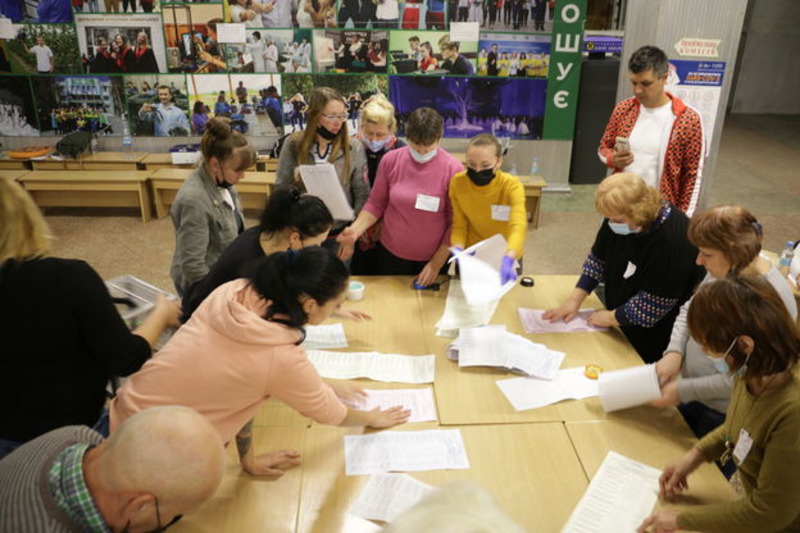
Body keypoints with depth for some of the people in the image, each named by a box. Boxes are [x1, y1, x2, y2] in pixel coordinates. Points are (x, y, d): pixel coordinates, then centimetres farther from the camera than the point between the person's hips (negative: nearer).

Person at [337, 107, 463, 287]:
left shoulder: (453, 168, -14)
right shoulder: (391, 160, -8)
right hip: (390, 254, 2)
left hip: (432, 259, -1)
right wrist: (356, 228, -17)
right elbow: (376, 204, 1)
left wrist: (436, 264, -8)